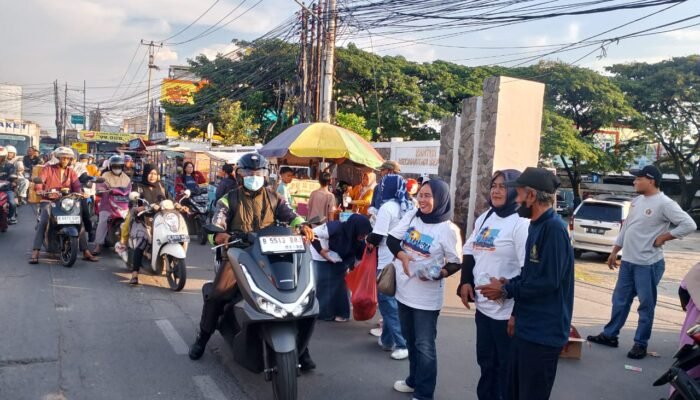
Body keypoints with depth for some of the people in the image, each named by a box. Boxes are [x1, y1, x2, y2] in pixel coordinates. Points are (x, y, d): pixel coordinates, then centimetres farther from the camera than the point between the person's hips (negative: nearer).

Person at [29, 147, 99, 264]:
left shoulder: (71, 172, 14)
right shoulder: (48, 169, 6)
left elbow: (77, 185, -1)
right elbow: (39, 182, -7)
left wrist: (79, 193, -24)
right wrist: (41, 191, -29)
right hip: (49, 201, -3)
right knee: (43, 222, -26)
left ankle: (86, 252, -8)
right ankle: (35, 253, -28)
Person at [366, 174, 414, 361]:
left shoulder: (387, 207, -16)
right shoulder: (408, 207, 7)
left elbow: (376, 237, -18)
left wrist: (368, 240, 4)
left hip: (388, 263, -7)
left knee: (388, 303, -1)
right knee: (392, 301, 18)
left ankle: (403, 344, -5)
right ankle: (387, 339, 26)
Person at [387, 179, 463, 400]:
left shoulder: (448, 229, -15)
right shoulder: (411, 216, 0)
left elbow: (456, 263, -10)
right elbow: (391, 240, 5)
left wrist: (437, 273, -28)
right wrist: (402, 256, -14)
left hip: (427, 297, -6)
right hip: (404, 291, 6)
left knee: (424, 346, 2)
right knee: (410, 340, 21)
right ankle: (414, 381, 40)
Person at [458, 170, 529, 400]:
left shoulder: (521, 224, -15)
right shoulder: (485, 218, 11)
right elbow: (469, 251, 20)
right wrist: (465, 281, 6)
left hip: (507, 311, -8)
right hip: (483, 306, 8)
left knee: (507, 368, 8)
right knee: (486, 362, 22)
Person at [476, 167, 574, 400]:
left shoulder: (553, 228, -21)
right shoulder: (536, 225, 10)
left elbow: (547, 281, -27)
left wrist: (506, 290, -15)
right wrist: (509, 284, 0)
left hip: (543, 333, -9)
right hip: (527, 328, 9)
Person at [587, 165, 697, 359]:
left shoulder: (664, 203, -14)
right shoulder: (637, 200, 10)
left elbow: (689, 224, -20)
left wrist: (663, 237, -15)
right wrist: (614, 251, 18)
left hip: (648, 264, -8)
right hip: (628, 261, 8)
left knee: (646, 305, 4)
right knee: (620, 300, 15)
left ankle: (641, 344, 15)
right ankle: (610, 335, 26)